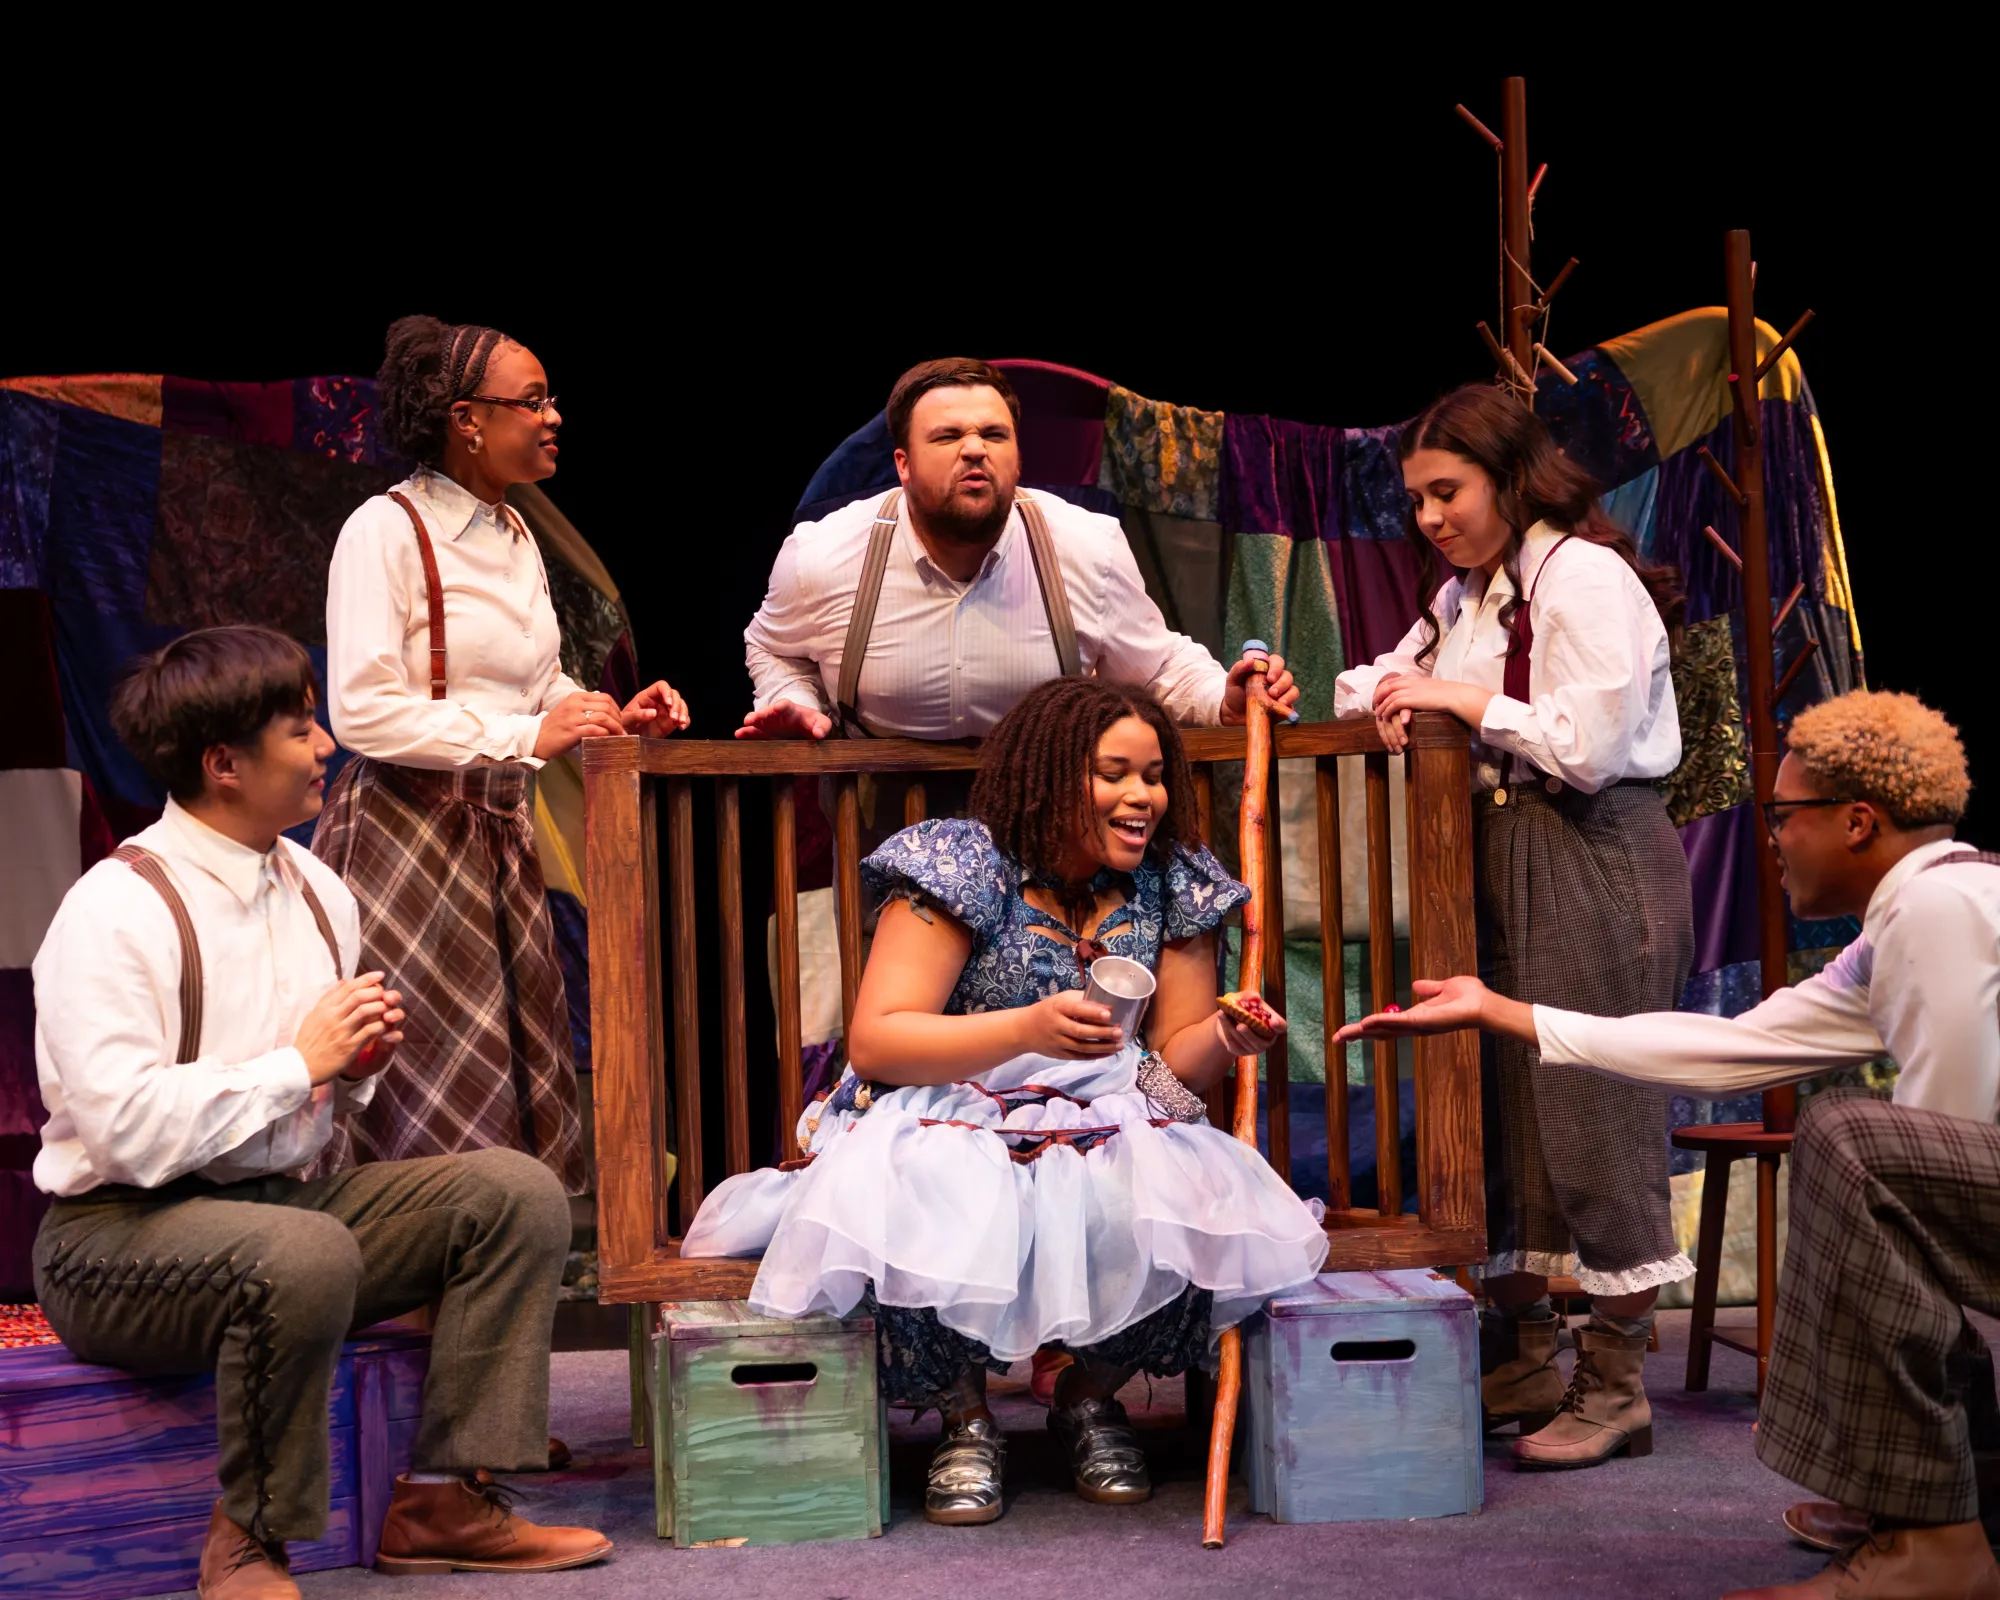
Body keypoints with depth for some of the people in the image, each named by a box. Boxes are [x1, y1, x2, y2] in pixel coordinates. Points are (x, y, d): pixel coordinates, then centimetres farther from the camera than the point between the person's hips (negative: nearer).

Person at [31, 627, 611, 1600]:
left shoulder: (316, 893, 10)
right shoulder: (116, 913, -16)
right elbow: (129, 1130, -26)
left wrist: (359, 1065, -2)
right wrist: (299, 1062, -19)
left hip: (280, 1198, 8)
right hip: (117, 1235, -8)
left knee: (517, 1190, -8)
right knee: (305, 1254, -38)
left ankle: (442, 1500, -6)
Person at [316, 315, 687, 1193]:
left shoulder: (514, 535, 13)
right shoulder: (385, 530, -12)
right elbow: (362, 712, -20)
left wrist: (613, 719, 2)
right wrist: (527, 735, -23)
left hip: (500, 830, 8)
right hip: (405, 832, -8)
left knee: (519, 1073, 8)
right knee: (424, 1090, -5)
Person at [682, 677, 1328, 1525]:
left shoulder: (1170, 883, 7)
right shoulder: (966, 864, -8)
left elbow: (1175, 1062, 10)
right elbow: (875, 1041, -16)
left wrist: (1223, 1038, -15)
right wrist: (1028, 1029, -29)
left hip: (1105, 1133, 4)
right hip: (951, 1125, -3)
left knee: (1181, 1221, -30)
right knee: (938, 1227, -38)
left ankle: (1090, 1396, 5)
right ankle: (965, 1416, -2)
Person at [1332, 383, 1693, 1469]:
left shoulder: (1585, 576, -10)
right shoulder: (1464, 596, 17)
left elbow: (1588, 749, -18)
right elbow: (1363, 683, 24)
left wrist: (1471, 703, -10)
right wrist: (1391, 697, 1)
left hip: (1595, 861, -9)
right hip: (1501, 862, 9)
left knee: (1591, 1113, -5)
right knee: (1503, 1104, 10)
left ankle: (1615, 1388, 3)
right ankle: (1521, 1363, 20)